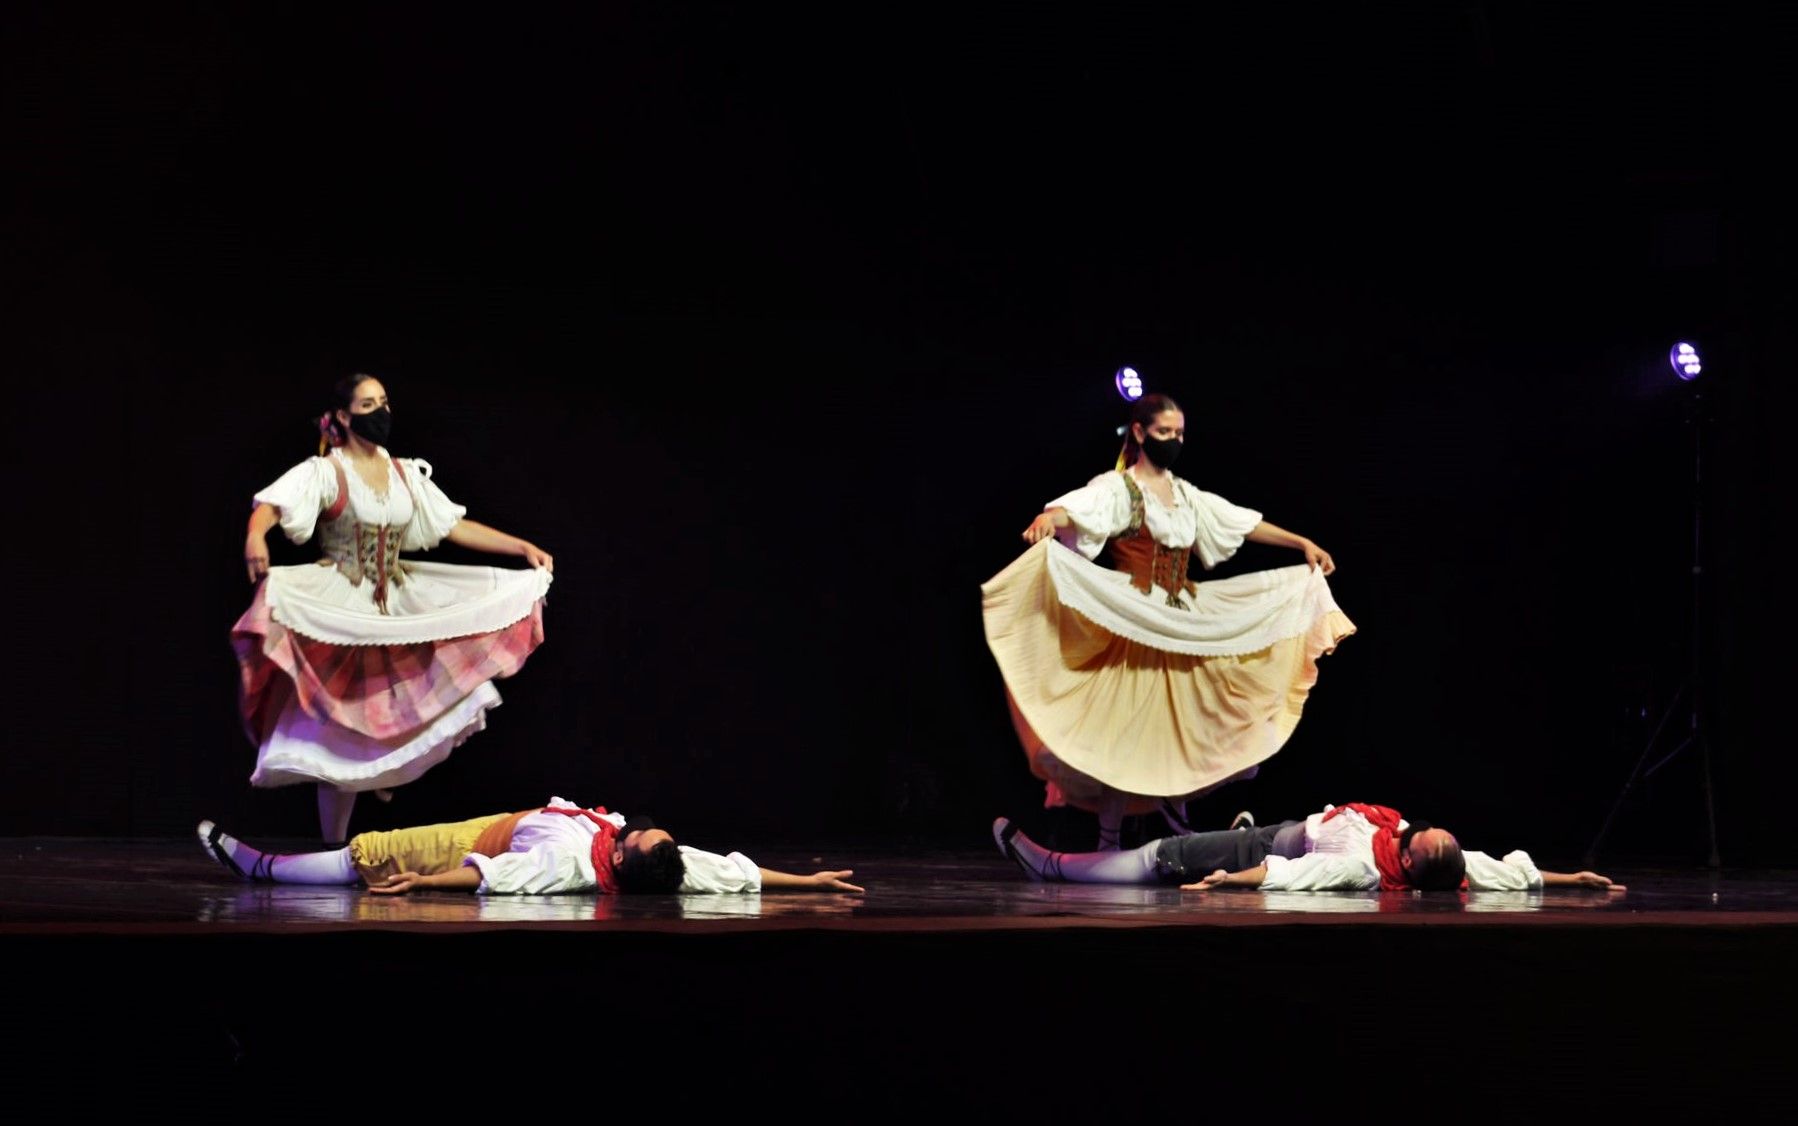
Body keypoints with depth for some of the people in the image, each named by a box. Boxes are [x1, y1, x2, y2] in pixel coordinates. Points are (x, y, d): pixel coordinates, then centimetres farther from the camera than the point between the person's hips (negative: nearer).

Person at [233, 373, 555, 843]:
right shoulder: (324, 472, -7)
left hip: (397, 611, 5)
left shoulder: (407, 474, 9)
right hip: (340, 611, -5)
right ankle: (333, 849, 4)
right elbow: (271, 506, -23)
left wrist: (525, 547, 3)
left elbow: (457, 527, 10)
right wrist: (256, 536, -46)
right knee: (341, 731, -3)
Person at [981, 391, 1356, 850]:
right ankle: (1109, 842, -3)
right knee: (1123, 727, -8)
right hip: (1132, 626, -7)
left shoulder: (1187, 495, 16)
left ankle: (1180, 842, 18)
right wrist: (1049, 518, -49)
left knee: (1178, 728, 9)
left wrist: (1303, 543, 18)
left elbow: (1243, 524, 21)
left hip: (1181, 629, 7)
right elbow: (1078, 506, -26)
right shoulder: (1116, 488, -5)